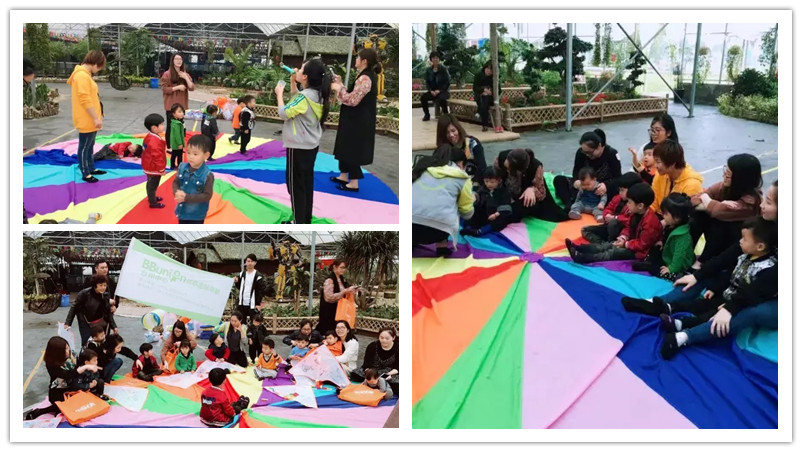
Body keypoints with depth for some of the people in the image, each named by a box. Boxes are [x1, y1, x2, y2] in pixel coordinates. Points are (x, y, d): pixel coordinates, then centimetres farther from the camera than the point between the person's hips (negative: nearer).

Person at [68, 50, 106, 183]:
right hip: (86, 120, -10)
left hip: (90, 120, 10)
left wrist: (97, 116, 19)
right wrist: (96, 118, -21)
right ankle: (85, 174, 8)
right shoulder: (82, 75, -19)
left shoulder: (86, 75, 13)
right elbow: (85, 100, -24)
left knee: (90, 146, 19)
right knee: (84, 147, 0)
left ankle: (91, 169, 30)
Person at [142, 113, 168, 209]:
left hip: (149, 166, 10)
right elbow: (157, 157, -29)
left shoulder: (149, 137, 4)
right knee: (153, 185, 5)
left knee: (150, 184, 26)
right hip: (154, 168, -10)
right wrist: (161, 169, -19)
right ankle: (153, 203, 17)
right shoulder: (155, 141, -32)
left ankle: (152, 197, 44)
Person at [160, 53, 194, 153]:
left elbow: (192, 88, 0)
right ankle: (169, 147, 7)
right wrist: (178, 87, -18)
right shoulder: (167, 74, -6)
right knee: (171, 125, 0)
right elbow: (164, 89, -12)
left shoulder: (185, 74, 10)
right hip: (171, 105, -5)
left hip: (181, 104, 5)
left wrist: (186, 78, -13)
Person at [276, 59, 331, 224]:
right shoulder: (316, 94, 3)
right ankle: (306, 219, 25)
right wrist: (292, 82, 10)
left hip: (299, 147, -9)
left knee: (295, 185, 1)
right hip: (311, 146, 9)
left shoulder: (305, 96, -23)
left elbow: (284, 113, -19)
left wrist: (279, 93, -7)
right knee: (307, 183, 16)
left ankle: (299, 222, 6)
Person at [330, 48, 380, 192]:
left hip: (358, 122, -10)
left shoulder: (365, 79, -23)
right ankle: (344, 175, 30)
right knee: (346, 147, 19)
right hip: (355, 120, 10)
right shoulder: (366, 76, 11)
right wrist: (340, 84, 11)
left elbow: (353, 100, -26)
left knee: (352, 150, -2)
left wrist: (338, 88, -15)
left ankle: (354, 183, 5)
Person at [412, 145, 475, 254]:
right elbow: (467, 213, 23)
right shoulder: (462, 178, 17)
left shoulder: (422, 167, 25)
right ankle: (442, 246, 18)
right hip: (437, 229, -2)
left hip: (409, 222, 2)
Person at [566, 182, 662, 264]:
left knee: (615, 252, -20)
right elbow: (630, 228, 15)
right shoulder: (637, 214, 3)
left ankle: (582, 258, -33)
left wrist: (626, 244, -19)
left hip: (640, 252, -10)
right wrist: (623, 237, -5)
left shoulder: (650, 222, -27)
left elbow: (642, 244, -26)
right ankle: (578, 249, -15)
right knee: (608, 245, -3)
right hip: (633, 243, 10)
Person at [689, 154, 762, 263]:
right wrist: (717, 205, -29)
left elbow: (718, 211, -39)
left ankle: (702, 263, -17)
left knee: (718, 222, -30)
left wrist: (706, 199, -17)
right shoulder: (723, 186, -8)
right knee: (698, 214, -18)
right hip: (716, 241, 6)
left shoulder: (750, 200, -27)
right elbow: (694, 200, -12)